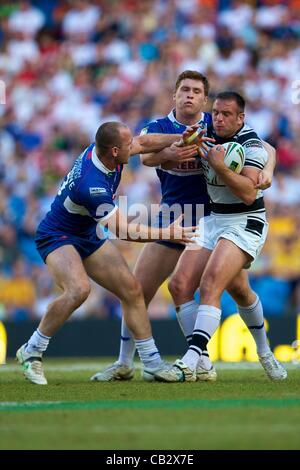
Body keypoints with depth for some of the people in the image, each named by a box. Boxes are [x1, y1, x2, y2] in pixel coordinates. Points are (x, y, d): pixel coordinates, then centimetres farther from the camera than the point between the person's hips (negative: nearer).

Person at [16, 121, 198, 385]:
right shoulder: (92, 185, -37)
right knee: (78, 289, -33)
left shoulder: (102, 148, -13)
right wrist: (167, 233, -29)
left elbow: (144, 142, 8)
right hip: (57, 237, -9)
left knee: (131, 290, 1)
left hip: (88, 235, 9)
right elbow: (124, 231, -32)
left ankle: (153, 364, 7)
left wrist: (181, 139, 2)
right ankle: (31, 352, -15)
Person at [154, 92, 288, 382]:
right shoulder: (207, 134, 2)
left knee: (211, 284, -24)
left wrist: (219, 165, -34)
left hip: (245, 224, -8)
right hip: (213, 219, 8)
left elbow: (248, 194, -25)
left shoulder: (251, 144, -15)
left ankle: (189, 364, -34)